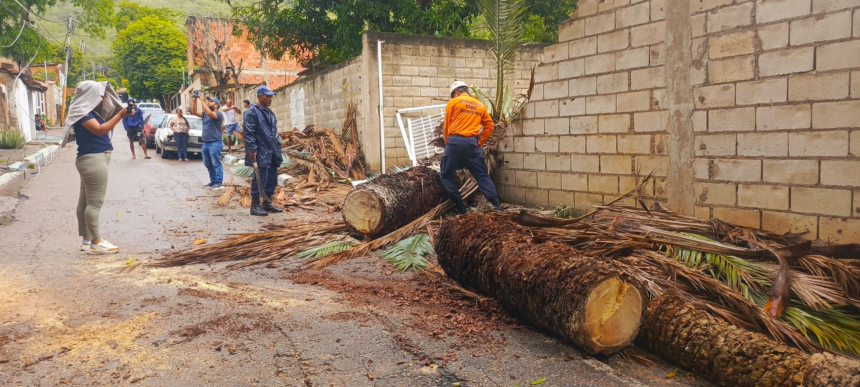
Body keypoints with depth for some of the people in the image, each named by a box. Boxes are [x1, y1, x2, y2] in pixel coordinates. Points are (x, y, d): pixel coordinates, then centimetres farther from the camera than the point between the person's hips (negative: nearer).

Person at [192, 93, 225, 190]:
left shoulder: (218, 114, -10)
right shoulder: (205, 114, 14)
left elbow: (209, 112, -28)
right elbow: (194, 112, 6)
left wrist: (202, 101, -22)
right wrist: (195, 100, -4)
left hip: (215, 143, -9)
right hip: (205, 143, 9)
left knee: (216, 164, -6)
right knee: (208, 164, 13)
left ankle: (218, 182, -3)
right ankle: (213, 181, 22)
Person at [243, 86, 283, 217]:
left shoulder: (270, 113, 19)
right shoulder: (252, 112, -9)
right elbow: (249, 132, -15)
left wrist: (278, 149, 19)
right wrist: (252, 149, -20)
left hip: (272, 152, 9)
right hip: (260, 153, -9)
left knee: (272, 179, 11)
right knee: (260, 179, -7)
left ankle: (267, 203, 21)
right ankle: (255, 205, 2)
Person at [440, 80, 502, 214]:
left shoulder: (453, 102, 6)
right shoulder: (480, 105, 18)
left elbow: (447, 127, 7)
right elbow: (489, 126, 15)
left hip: (455, 141, -3)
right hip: (472, 143, 4)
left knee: (447, 175, 9)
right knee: (482, 176, 6)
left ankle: (460, 207, 3)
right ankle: (497, 206, -4)